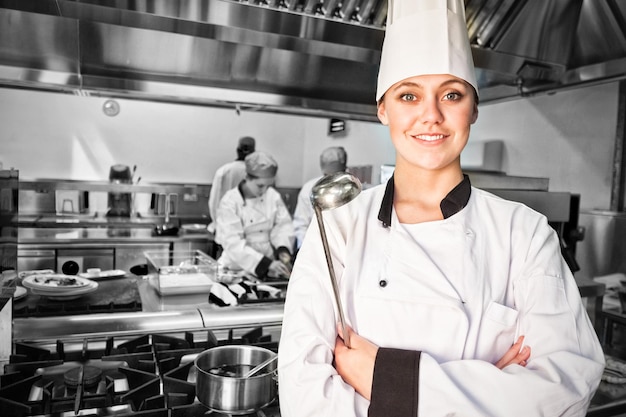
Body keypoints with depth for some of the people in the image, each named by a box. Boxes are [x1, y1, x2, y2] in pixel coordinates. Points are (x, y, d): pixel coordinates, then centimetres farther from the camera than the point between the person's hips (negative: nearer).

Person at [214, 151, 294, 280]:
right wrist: (267, 263, -25)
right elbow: (234, 243, -17)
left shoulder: (273, 196, 2)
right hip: (237, 268, -3)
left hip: (269, 268, 4)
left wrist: (283, 249, -16)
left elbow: (284, 225, 5)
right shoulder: (230, 201, -10)